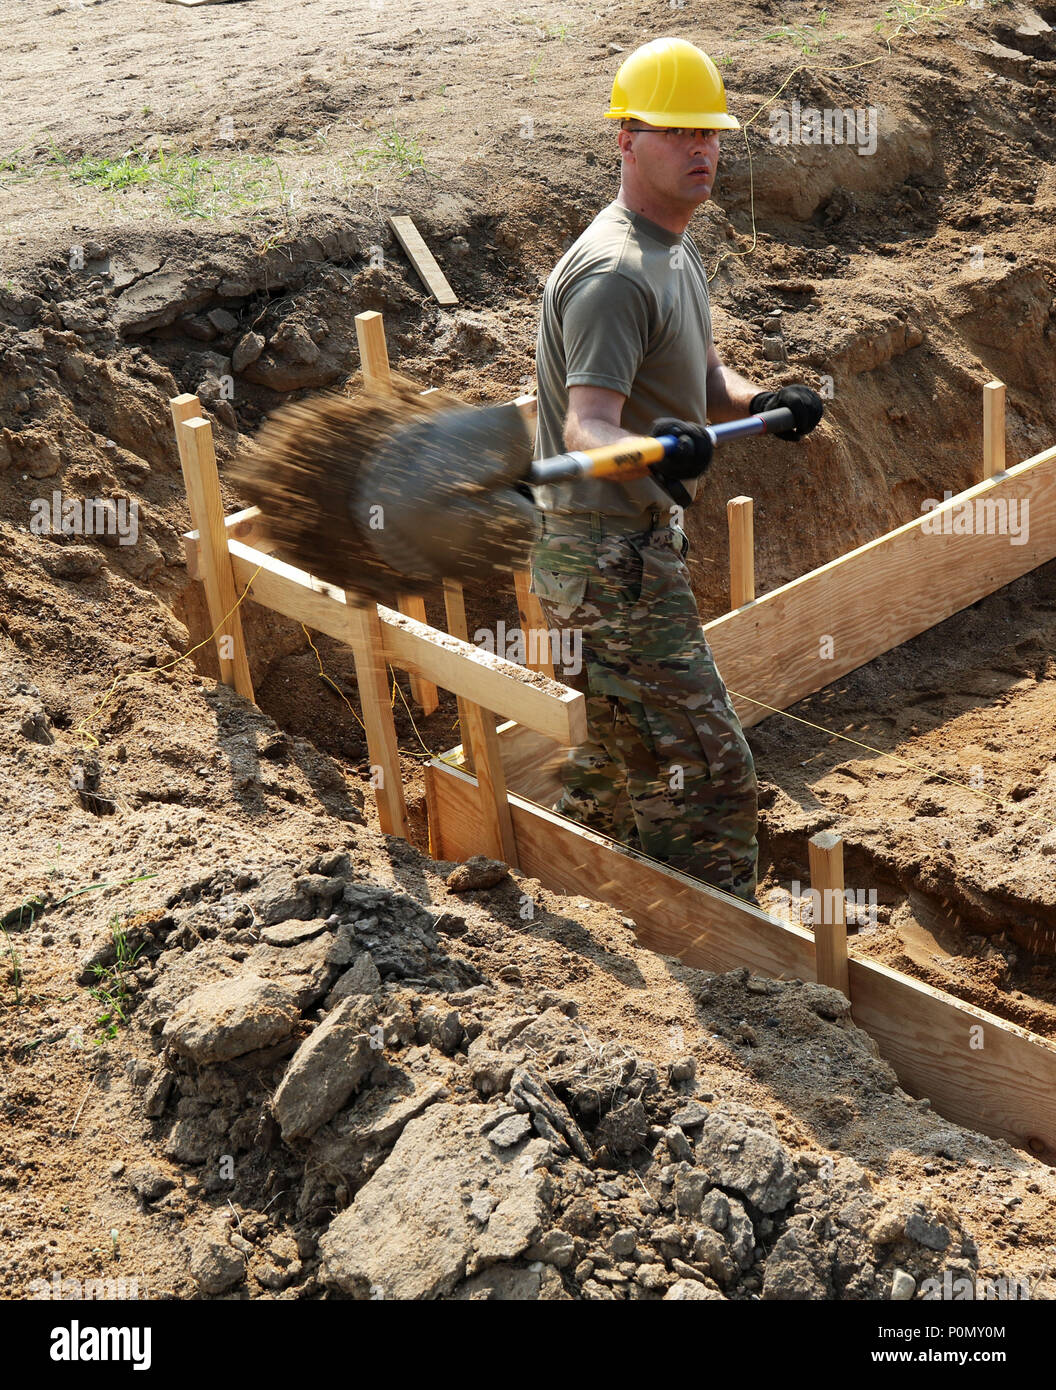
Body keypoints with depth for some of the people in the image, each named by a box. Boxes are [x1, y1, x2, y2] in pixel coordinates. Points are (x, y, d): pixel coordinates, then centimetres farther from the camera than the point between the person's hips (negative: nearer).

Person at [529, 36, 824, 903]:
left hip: (637, 547, 11)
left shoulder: (678, 254, 14)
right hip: (609, 561, -11)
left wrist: (758, 402, 0)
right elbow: (587, 424, -30)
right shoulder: (615, 271, -20)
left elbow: (703, 379, 21)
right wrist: (652, 449, -51)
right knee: (707, 771, -9)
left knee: (614, 770, 22)